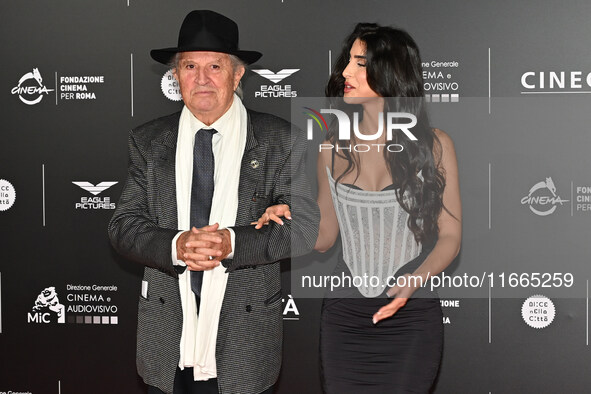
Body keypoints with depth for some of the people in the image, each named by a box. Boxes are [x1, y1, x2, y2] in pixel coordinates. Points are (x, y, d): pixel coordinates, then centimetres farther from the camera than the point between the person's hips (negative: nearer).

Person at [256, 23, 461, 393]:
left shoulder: (434, 145, -2)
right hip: (344, 316, 2)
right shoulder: (334, 148, 5)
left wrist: (416, 280, -18)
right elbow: (325, 235, 11)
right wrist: (289, 220, -10)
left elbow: (450, 236, 0)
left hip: (412, 318, -2)